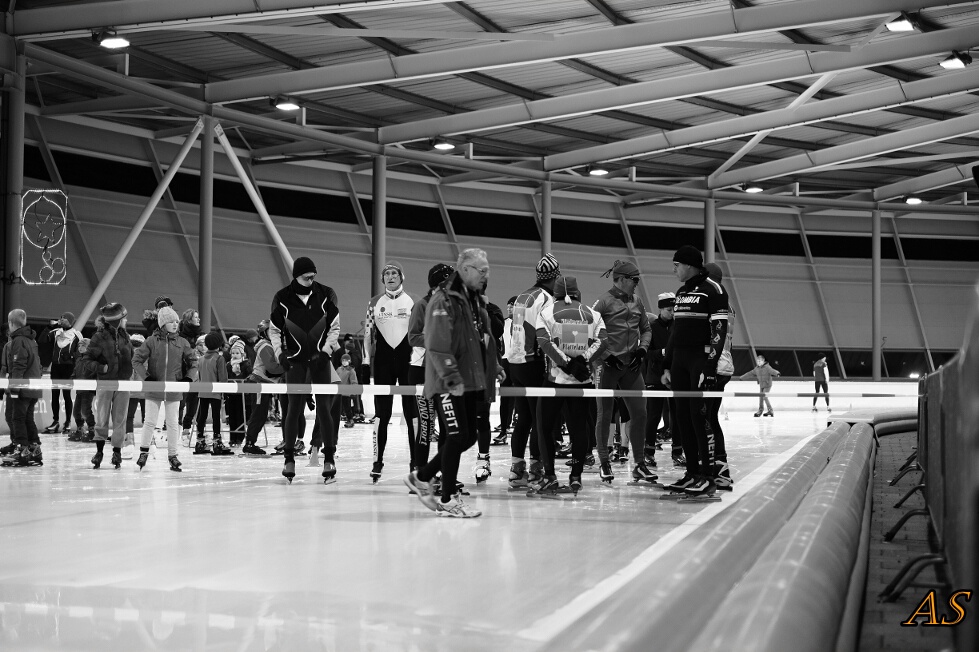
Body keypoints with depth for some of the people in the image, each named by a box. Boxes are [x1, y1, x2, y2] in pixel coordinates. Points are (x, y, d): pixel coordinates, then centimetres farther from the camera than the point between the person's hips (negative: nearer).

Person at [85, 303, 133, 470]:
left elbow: (132, 356, 18)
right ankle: (99, 451, 11)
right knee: (102, 419, 1)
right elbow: (88, 357, -6)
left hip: (123, 382, 4)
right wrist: (100, 367, -12)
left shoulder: (124, 336, 9)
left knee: (120, 419, 4)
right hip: (105, 381, -4)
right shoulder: (99, 337, -6)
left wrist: (130, 372, 7)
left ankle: (117, 451, 9)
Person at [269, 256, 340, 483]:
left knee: (324, 407, -3)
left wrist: (326, 349, -9)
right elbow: (274, 329, 7)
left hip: (320, 358, 0)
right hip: (295, 358, 0)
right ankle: (289, 458, 5)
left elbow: (334, 327, 4)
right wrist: (280, 352, -6)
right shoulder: (282, 298, -3)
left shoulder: (326, 295, -2)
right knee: (294, 407, -3)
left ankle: (329, 459, 0)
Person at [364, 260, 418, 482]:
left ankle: (415, 460, 4)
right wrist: (368, 360, 4)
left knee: (412, 411, -1)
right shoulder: (375, 303, 10)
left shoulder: (413, 301, 4)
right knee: (381, 412, 1)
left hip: (408, 360, -1)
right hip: (383, 361, 1)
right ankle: (378, 460, 6)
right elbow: (368, 332, 11)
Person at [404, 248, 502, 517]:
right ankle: (448, 500, 4)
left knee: (467, 438, 10)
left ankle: (421, 477, 25)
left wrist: (493, 368, 20)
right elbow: (437, 345, -21)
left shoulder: (475, 300, 16)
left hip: (471, 382, 9)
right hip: (448, 384, -9)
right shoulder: (444, 300, -14)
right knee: (457, 437, -8)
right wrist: (451, 377, -25)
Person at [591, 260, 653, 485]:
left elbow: (646, 329, 20)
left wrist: (642, 349, 4)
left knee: (639, 412, 1)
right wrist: (606, 356, -15)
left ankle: (639, 464, 10)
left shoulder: (636, 302, 10)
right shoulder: (604, 302, -8)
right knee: (605, 415, 2)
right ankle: (604, 463, 13)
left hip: (631, 366, 5)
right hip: (608, 365, -5)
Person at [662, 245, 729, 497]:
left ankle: (708, 478, -10)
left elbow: (719, 330, -14)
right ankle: (692, 473, 10)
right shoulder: (681, 292, 18)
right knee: (683, 417, 5)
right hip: (680, 360, 8)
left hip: (701, 358, -8)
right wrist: (667, 366, 18)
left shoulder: (713, 289, -7)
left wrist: (710, 367, -20)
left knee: (699, 415, -12)